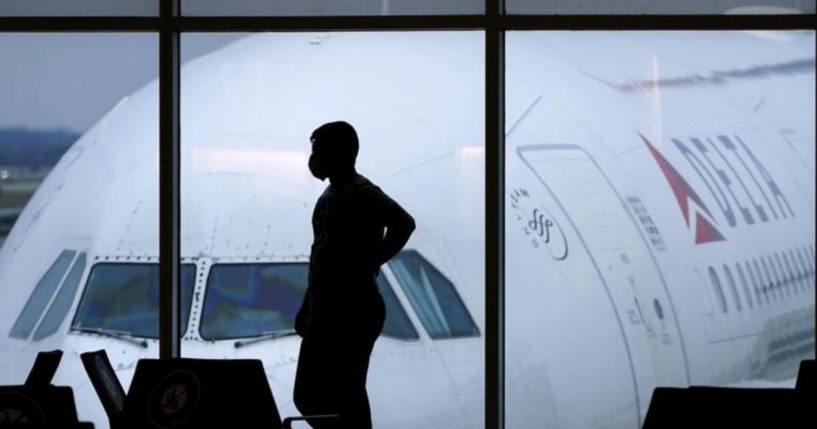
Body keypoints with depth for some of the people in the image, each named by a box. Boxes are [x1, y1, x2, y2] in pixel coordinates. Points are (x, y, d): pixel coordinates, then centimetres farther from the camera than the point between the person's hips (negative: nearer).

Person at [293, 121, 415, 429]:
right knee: (308, 397, 11)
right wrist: (307, 310, 21)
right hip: (326, 313, 10)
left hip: (353, 313, -10)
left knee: (347, 398, -7)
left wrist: (369, 264, -19)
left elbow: (403, 223, -28)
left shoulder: (362, 194, -12)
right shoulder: (331, 194, 16)